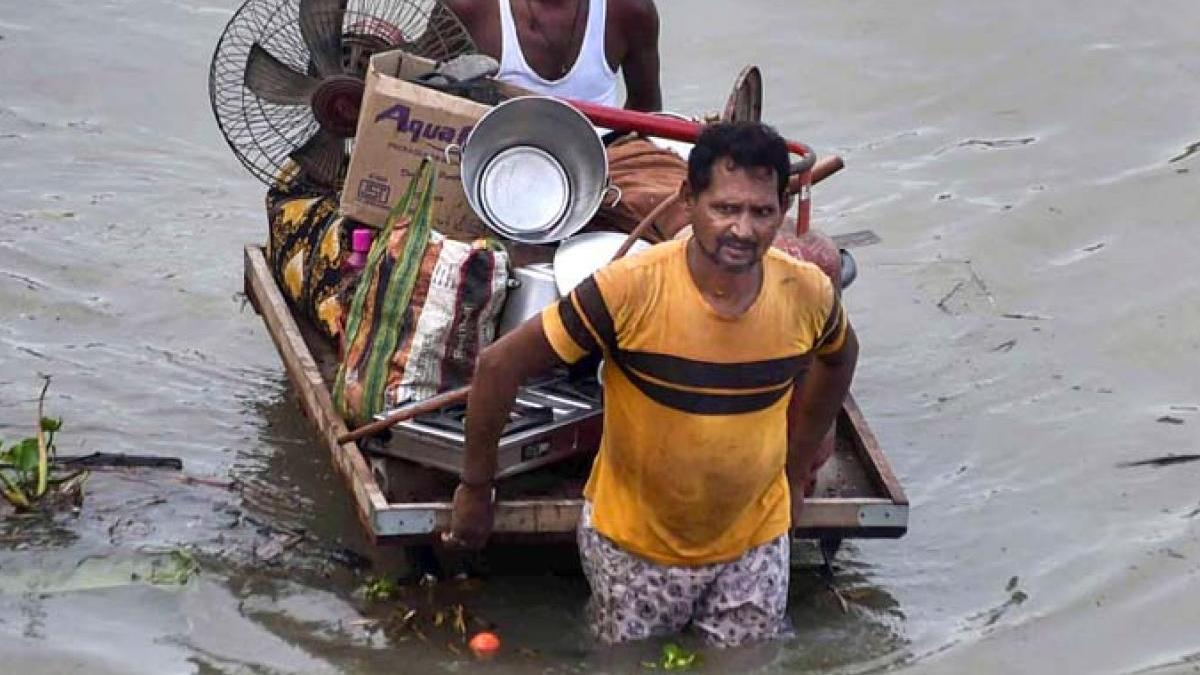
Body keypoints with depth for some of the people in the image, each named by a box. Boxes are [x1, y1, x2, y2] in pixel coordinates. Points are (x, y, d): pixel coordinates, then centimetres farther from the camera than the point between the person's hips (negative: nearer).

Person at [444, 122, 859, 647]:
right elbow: (499, 365, -20)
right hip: (633, 545, -2)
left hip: (754, 544, 3)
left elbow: (838, 357, 11)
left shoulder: (808, 294, -14)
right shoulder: (629, 289, -26)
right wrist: (476, 491, -11)